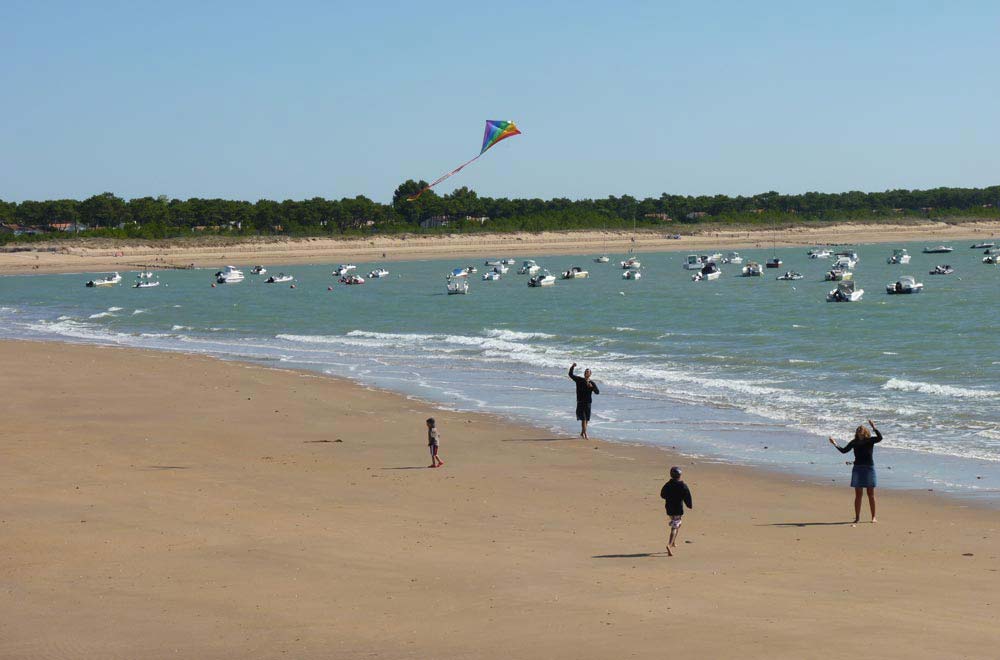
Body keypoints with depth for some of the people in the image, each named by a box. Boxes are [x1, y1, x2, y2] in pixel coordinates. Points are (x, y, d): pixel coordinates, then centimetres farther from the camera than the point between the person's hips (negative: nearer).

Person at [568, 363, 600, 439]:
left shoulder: (592, 383, 3)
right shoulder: (579, 380, 3)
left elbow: (597, 392, -6)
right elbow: (571, 375, 2)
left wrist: (592, 387, -23)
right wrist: (572, 367, -14)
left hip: (588, 403, 2)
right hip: (580, 402, -2)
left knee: (586, 419, 11)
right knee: (583, 419, -11)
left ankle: (582, 433, 29)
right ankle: (585, 434, -15)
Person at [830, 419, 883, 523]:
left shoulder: (870, 441, 0)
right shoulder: (854, 442, 9)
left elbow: (880, 437, -17)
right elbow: (844, 450, 13)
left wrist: (873, 427, -25)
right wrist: (835, 445, 4)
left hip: (869, 468, -3)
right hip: (857, 468, 3)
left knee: (871, 494, 1)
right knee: (858, 495, 4)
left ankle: (873, 517, 9)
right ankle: (857, 517, 10)